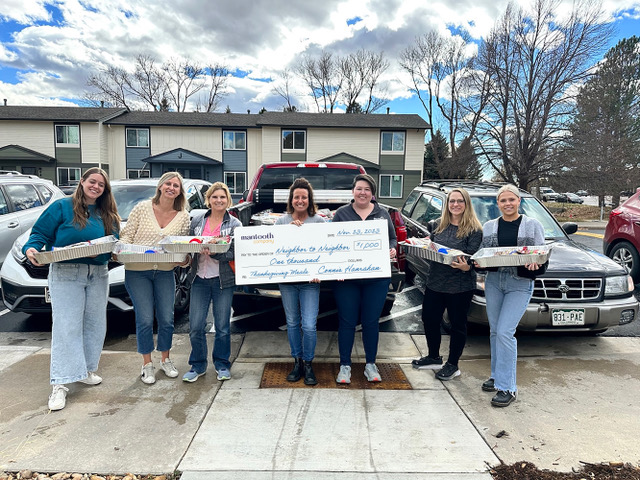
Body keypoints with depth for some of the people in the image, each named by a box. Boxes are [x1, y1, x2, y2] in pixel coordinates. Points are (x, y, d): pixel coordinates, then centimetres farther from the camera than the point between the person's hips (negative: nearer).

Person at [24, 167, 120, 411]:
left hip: (98, 275, 5)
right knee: (66, 327, -7)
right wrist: (31, 248, -20)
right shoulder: (62, 206, 1)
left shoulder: (108, 215, 13)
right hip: (66, 275, -5)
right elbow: (40, 233, -2)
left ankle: (86, 369, 25)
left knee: (94, 324, 10)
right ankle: (60, 384, -2)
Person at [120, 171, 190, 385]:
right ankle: (147, 364, 18)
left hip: (165, 273, 2)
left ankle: (166, 360, 29)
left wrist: (184, 259, -14)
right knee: (145, 320, -2)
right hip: (137, 272, -2)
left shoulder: (183, 216, 0)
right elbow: (127, 235, -2)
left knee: (167, 319, 5)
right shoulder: (142, 207, -5)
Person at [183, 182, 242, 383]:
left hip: (223, 281, -2)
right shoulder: (197, 221, 7)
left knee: (222, 326, 7)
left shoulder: (235, 225, -1)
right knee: (195, 326, 2)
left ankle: (222, 365, 26)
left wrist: (214, 253, -24)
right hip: (200, 279, 2)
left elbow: (234, 254, -9)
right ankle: (198, 365, 21)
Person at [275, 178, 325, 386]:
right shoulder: (281, 221, 8)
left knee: (309, 325, -6)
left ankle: (308, 364, 14)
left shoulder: (319, 221, 1)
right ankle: (297, 362, 27)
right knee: (292, 323, 12)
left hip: (310, 281, -2)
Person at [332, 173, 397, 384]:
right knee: (347, 322, 5)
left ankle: (370, 364, 25)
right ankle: (345, 366, 19)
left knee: (371, 321, 10)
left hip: (376, 278, 1)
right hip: (346, 278, -1)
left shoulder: (382, 214, 9)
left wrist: (392, 249, -9)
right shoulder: (341, 213, 3)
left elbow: (393, 238, 14)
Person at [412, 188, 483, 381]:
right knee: (429, 319, 13)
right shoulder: (438, 225, 8)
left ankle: (452, 365, 24)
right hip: (434, 282, 6)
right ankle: (434, 357, 33)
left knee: (457, 325, 8)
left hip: (460, 286, -5)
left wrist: (466, 267, -33)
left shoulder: (474, 230, -8)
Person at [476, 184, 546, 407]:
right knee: (495, 331, 11)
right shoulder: (489, 226, 10)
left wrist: (535, 263, -20)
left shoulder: (533, 225, 2)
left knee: (505, 332, -12)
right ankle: (497, 375, 28)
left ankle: (507, 387, -3)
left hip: (520, 284, -4)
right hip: (493, 281, 4)